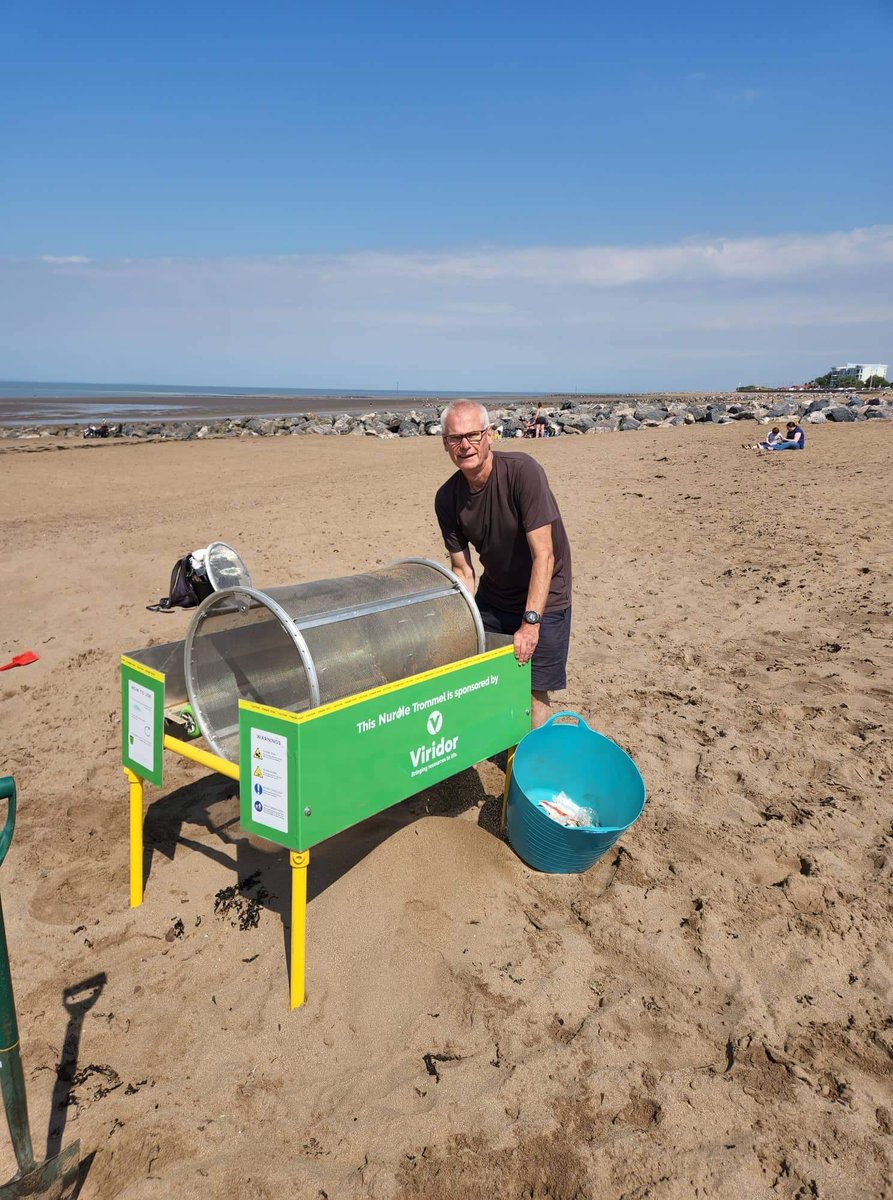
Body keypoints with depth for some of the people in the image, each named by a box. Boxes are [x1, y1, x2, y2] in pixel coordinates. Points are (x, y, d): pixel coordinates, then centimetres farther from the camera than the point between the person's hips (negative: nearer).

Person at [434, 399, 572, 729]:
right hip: (492, 595, 5)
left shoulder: (523, 471, -25)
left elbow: (544, 555, -27)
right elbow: (462, 570, -3)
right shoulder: (447, 498, -8)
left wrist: (530, 623, -31)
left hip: (542, 597, -4)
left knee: (534, 691, -4)